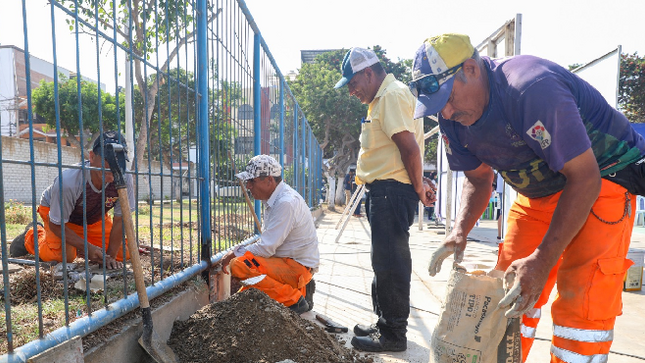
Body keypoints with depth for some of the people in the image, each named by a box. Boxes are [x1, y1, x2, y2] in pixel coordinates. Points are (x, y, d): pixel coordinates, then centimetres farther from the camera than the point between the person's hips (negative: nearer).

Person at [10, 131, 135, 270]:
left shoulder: (124, 178, -33)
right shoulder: (67, 181, -38)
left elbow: (120, 220, -23)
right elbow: (56, 224, -24)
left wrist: (111, 256, -22)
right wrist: (87, 248, -29)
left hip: (95, 217, 3)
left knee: (124, 253, -5)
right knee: (63, 255, -21)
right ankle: (33, 235, 13)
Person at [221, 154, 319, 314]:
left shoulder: (286, 203, -24)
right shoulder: (274, 198, 8)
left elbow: (266, 248, -24)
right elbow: (268, 242, 15)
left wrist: (235, 254, -10)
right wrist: (237, 253, 3)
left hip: (298, 266, -10)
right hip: (287, 261, 10)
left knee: (239, 265, -25)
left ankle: (295, 300, -14)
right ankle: (299, 290, 12)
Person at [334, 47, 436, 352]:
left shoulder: (392, 94, -12)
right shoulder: (383, 98, 22)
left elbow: (410, 146, -20)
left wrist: (417, 187, -11)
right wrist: (419, 182, 18)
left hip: (392, 190, -11)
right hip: (384, 191, 11)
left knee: (390, 263, -3)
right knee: (385, 261, 17)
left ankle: (394, 335, 11)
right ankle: (386, 323, 31)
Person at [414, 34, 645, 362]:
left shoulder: (532, 88, -32)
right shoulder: (452, 118, -9)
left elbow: (584, 178, -29)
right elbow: (479, 178, 3)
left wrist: (542, 260, -31)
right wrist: (460, 230, -15)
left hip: (601, 177, -6)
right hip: (539, 190, 7)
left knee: (580, 302, -14)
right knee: (511, 286, 5)